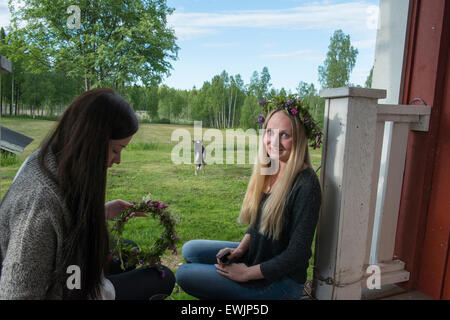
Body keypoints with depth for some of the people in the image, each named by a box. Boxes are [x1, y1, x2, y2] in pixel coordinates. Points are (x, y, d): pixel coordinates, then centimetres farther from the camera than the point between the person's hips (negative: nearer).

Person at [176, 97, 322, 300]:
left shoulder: (305, 185, -25)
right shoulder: (268, 171, 0)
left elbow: (297, 254, -22)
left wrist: (246, 273, -15)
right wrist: (240, 249, -4)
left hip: (281, 281, -8)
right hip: (254, 255, 8)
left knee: (184, 275, -8)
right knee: (190, 250, 7)